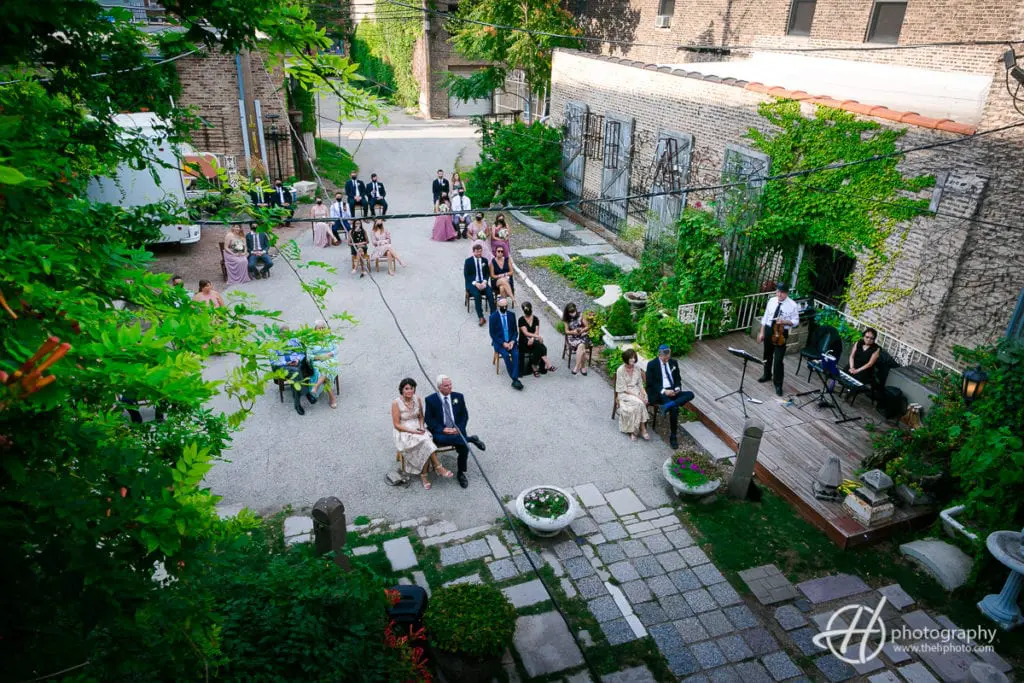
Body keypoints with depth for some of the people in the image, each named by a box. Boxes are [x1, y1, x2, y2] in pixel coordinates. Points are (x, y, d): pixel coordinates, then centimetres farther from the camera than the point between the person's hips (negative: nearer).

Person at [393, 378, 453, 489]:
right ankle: (438, 467, -21)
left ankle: (424, 475, -20)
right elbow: (397, 425, -11)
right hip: (404, 432, -4)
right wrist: (413, 431, -20)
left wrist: (421, 427, -7)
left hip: (418, 429, 4)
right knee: (425, 443, -30)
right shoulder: (396, 403, -13)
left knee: (425, 448, -28)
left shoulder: (417, 399, 1)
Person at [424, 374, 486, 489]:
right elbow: (428, 419, -3)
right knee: (440, 439, -37)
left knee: (464, 447, -26)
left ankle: (461, 473, -1)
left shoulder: (458, 397, 8)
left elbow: (465, 415, 8)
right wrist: (442, 429, -16)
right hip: (440, 431, -2)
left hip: (456, 430, 2)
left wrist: (458, 428, -10)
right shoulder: (430, 400, 0)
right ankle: (471, 439, -20)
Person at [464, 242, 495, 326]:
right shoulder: (468, 261, 1)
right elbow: (466, 275, -3)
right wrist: (475, 283, -16)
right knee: (477, 294, -33)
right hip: (472, 283, -3)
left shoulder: (484, 260, 12)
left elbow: (487, 273, 11)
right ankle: (481, 317, -37)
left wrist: (484, 282, -9)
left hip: (483, 283, 3)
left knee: (490, 293, -27)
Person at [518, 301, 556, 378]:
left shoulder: (535, 319, 8)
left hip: (534, 340, 4)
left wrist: (533, 338, -20)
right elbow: (526, 333, -14)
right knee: (539, 345, -32)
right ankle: (547, 364, -31)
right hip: (524, 342, -4)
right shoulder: (521, 319, -4)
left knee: (538, 348, -31)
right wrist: (537, 336, -25)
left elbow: (536, 332, 0)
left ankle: (534, 367, -22)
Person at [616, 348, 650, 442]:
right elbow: (623, 388, -12)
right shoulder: (621, 370, -11)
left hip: (636, 392, 5)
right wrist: (636, 395, -18)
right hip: (625, 394, -5)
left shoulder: (637, 368, 6)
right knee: (639, 403, -31)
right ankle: (643, 429, -21)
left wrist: (643, 393, -9)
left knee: (643, 401, -28)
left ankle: (633, 430, -22)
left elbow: (640, 384, 11)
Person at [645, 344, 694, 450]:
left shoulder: (674, 362, 12)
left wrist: (677, 388, -7)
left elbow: (678, 379, 16)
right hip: (659, 393, -6)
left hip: (672, 391, 6)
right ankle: (673, 437, -23)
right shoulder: (652, 365, -3)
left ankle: (667, 406, -35)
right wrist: (664, 391, -19)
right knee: (674, 408, -32)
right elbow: (651, 383, -7)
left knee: (690, 394, -23)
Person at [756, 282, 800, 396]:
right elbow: (765, 317, 6)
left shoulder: (792, 305, -13)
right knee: (767, 355, 22)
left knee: (778, 360, -7)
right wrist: (762, 332, 6)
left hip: (781, 333, -5)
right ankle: (767, 375, 46)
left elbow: (796, 321, -7)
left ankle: (778, 385, 7)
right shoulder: (772, 301, -1)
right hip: (769, 330, 5)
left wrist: (785, 322, -26)